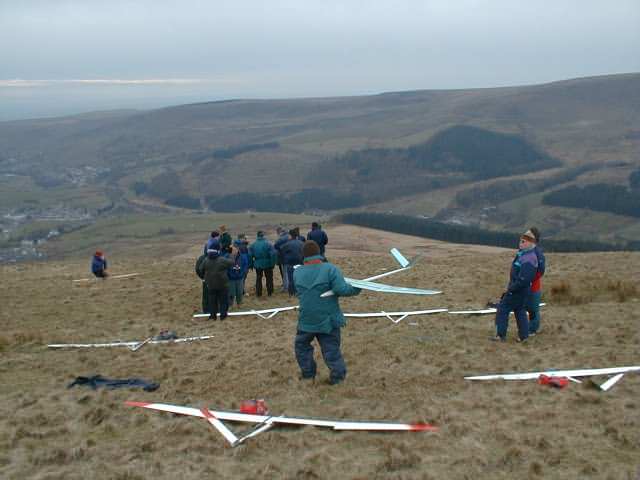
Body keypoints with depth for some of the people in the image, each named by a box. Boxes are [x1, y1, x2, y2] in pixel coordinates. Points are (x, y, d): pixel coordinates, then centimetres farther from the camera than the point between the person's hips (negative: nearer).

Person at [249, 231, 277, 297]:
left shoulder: (253, 245, -2)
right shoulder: (268, 243, -10)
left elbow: (250, 255, -3)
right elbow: (273, 254, -15)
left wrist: (251, 264, 6)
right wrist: (273, 263, -7)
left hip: (258, 264, 2)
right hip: (267, 264, -2)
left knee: (258, 278, 15)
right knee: (269, 278, 11)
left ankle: (258, 293, 15)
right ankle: (270, 292, 15)